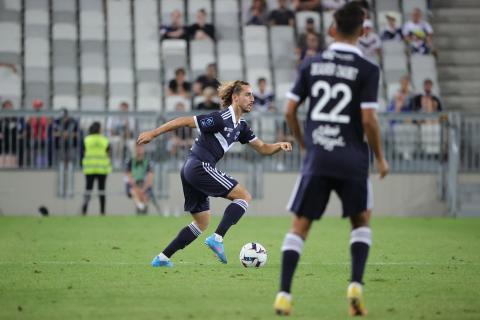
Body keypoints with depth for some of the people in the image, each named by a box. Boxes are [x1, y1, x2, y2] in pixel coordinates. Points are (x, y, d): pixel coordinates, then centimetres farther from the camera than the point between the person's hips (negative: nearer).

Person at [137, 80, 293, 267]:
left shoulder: (240, 126, 15)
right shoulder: (221, 119, -14)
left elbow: (262, 148, 18)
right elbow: (184, 121, -13)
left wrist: (279, 146, -3)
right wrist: (153, 133, -13)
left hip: (191, 170, 10)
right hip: (200, 166, -10)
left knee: (202, 223, 16)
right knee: (244, 196, -9)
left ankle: (162, 258, 13)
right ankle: (217, 238, -18)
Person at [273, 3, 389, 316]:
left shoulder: (311, 65, 5)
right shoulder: (367, 70, -5)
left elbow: (290, 111, 6)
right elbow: (368, 119, -11)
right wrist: (380, 158, 3)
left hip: (317, 158, 2)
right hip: (352, 160, -2)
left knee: (300, 225, 7)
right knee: (361, 221, 19)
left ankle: (284, 294, -3)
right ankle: (356, 285, 3)